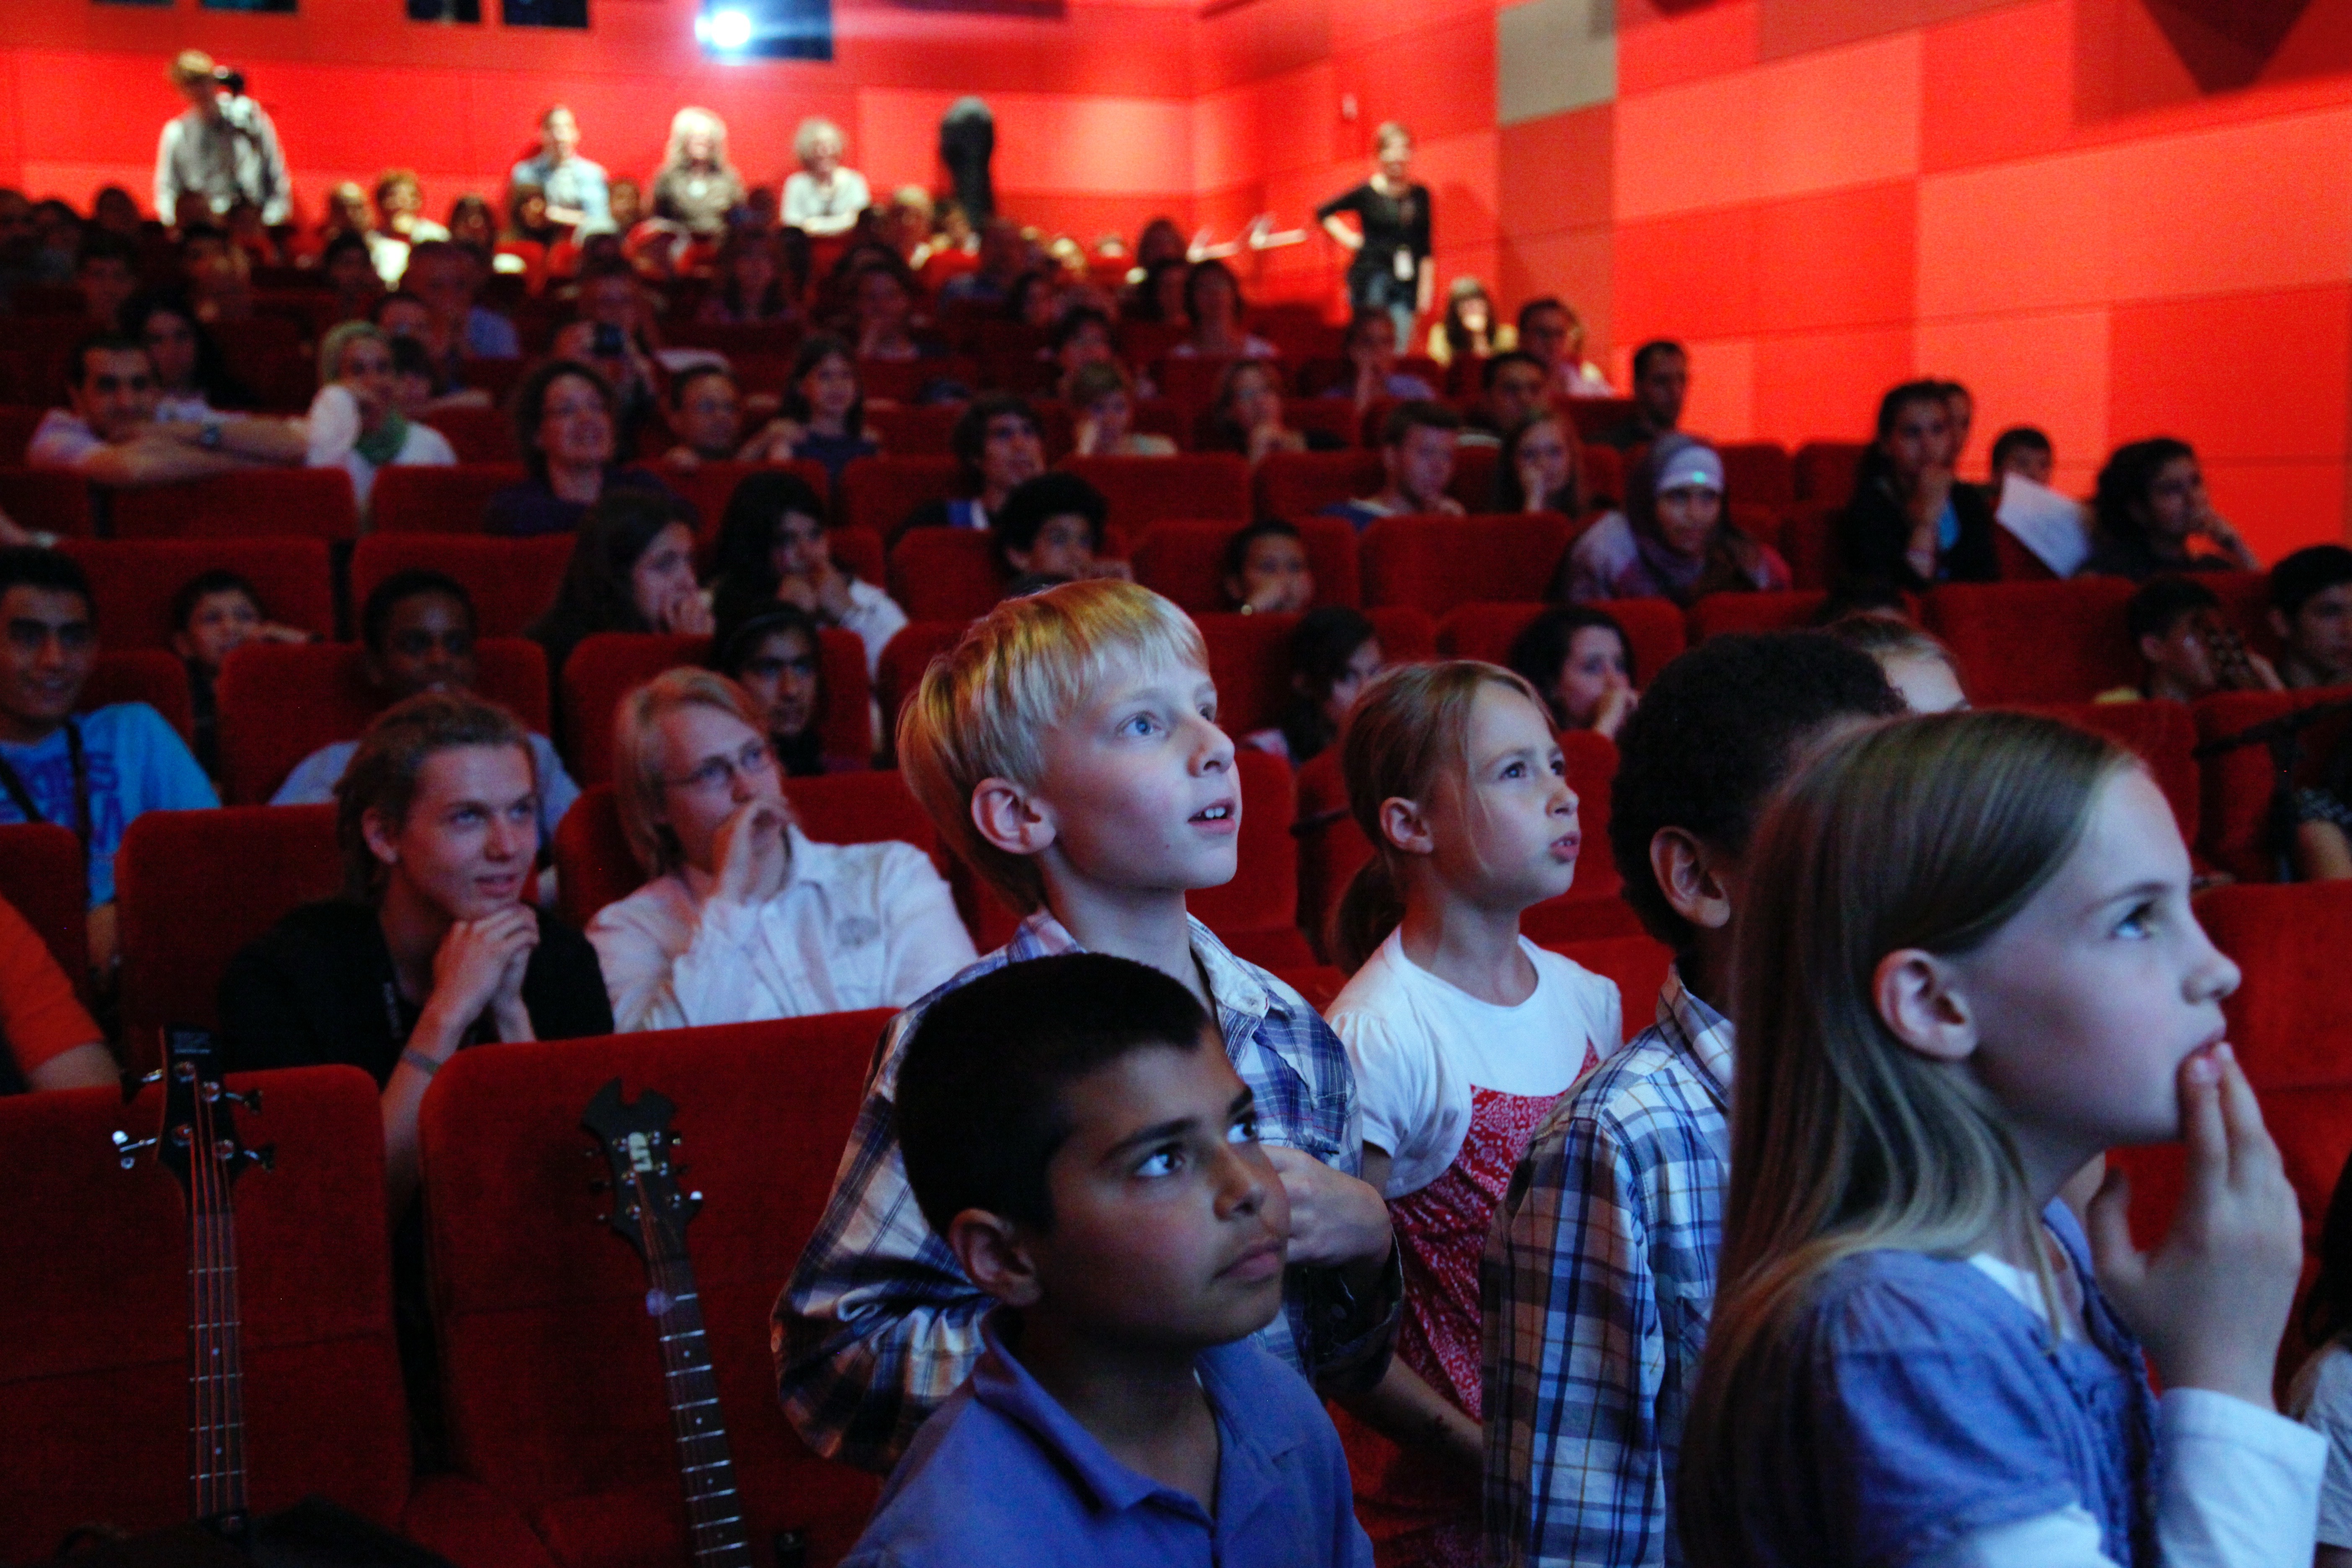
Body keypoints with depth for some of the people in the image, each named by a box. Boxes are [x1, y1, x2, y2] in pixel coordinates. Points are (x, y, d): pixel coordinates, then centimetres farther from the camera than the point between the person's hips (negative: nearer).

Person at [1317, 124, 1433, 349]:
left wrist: (1425, 288, 8)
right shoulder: (1367, 193, -1)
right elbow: (1324, 212, 9)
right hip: (1371, 277, -3)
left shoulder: (1419, 195, 9)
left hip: (1406, 282, 3)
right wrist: (1347, 238, 0)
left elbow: (1425, 249, 12)